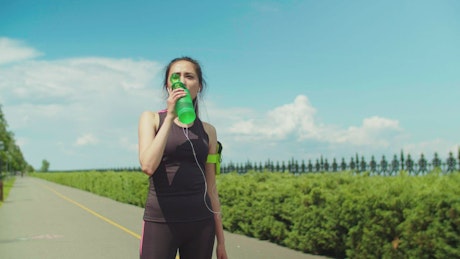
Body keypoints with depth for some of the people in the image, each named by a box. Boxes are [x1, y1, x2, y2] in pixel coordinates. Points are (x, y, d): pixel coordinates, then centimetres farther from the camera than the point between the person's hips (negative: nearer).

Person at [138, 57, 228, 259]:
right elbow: (147, 166, -15)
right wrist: (170, 117, -14)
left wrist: (220, 239, 10)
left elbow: (210, 187, 11)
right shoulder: (151, 118, 2)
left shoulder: (208, 130, 9)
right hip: (160, 220, -3)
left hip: (200, 221, 3)